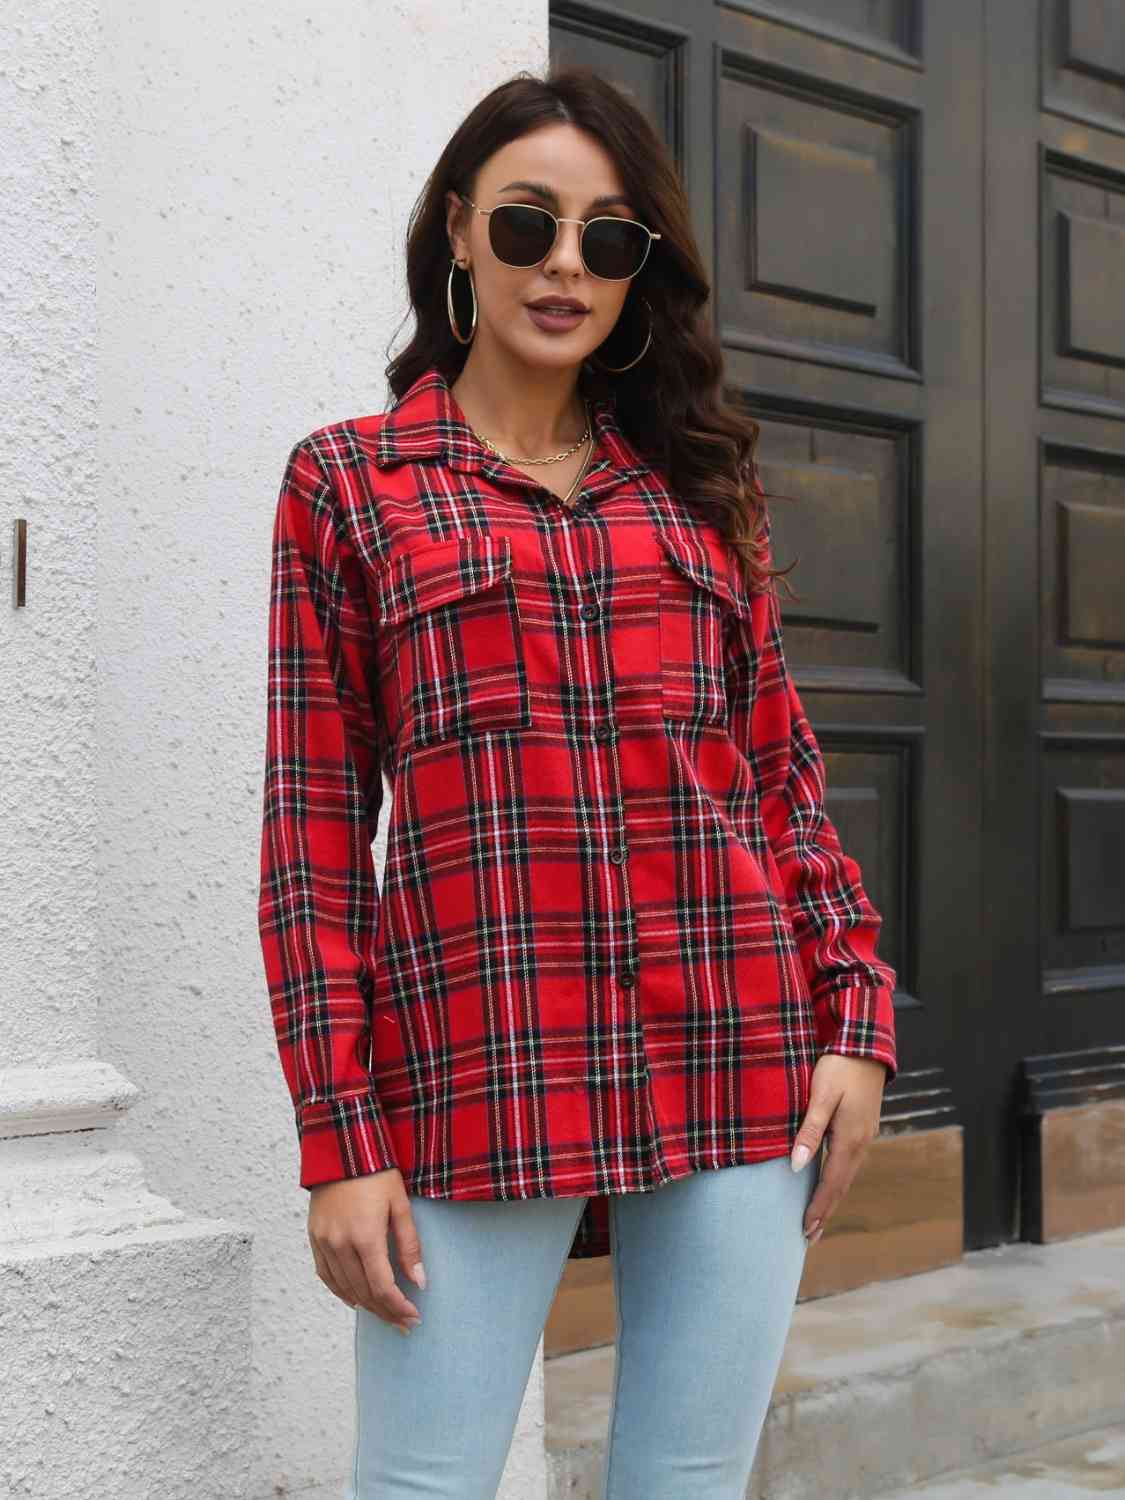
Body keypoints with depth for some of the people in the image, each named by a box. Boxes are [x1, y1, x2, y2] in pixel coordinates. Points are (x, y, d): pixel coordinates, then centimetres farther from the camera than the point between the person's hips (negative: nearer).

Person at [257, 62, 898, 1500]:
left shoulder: (699, 487, 15)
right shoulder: (351, 481, 7)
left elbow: (779, 768, 15)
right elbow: (311, 819, 2)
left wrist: (857, 1014, 3)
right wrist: (339, 1135, -4)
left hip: (736, 1059, 3)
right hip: (476, 1062, -3)